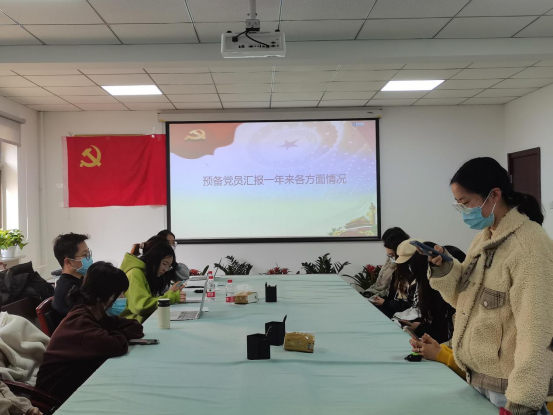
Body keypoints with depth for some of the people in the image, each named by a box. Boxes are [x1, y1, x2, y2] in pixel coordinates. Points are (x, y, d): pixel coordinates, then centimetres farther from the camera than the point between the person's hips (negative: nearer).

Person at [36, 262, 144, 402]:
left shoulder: (96, 315, 1)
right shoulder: (80, 322, -24)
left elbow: (135, 326, 1)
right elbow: (116, 346, -35)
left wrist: (116, 336, -16)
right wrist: (119, 336, -14)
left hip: (77, 378, 8)